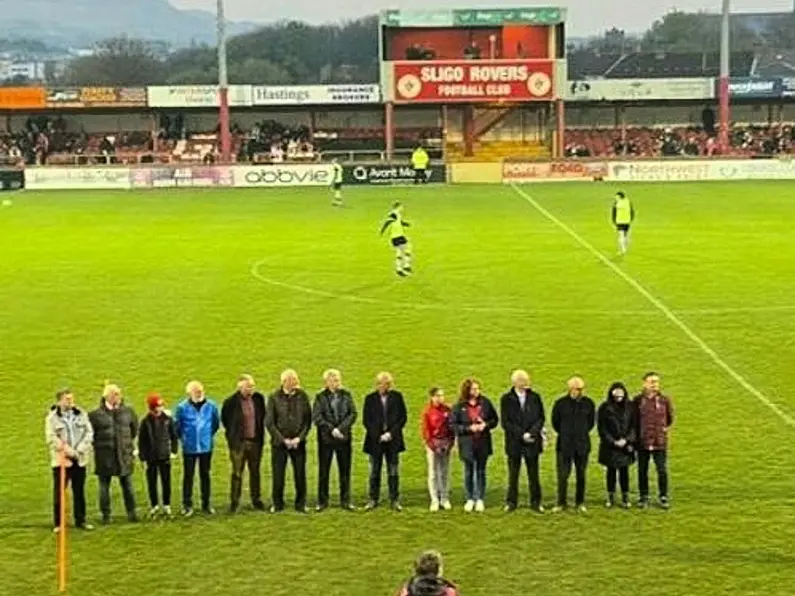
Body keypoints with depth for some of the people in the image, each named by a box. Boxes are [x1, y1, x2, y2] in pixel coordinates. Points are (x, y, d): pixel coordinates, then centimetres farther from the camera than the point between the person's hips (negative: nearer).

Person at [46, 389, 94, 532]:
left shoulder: (81, 414, 6)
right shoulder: (52, 418, -3)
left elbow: (89, 433, 1)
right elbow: (51, 438, -12)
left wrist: (79, 450, -11)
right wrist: (68, 450, -17)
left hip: (80, 459, 3)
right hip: (61, 460, -3)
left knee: (79, 491, 10)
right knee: (59, 492, 1)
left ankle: (80, 520, 20)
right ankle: (58, 523, 8)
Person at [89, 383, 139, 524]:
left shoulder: (128, 412, 1)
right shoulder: (96, 415, -9)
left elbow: (134, 428, 18)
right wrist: (98, 445, 2)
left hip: (124, 454, 2)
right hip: (104, 456, -2)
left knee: (128, 485, 8)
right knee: (104, 486, 6)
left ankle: (131, 512, 20)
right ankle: (106, 515, 16)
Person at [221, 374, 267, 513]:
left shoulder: (259, 399, -1)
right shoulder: (231, 402, -12)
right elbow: (224, 419, 4)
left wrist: (261, 435, 12)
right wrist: (232, 433, 7)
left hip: (255, 441, 3)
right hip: (238, 443, -3)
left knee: (255, 472, 12)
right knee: (237, 473, 1)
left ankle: (256, 500, 22)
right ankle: (234, 502, 10)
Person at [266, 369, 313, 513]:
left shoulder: (302, 396, 0)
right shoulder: (274, 398, -5)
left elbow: (308, 420, 2)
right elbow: (269, 422, -5)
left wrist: (300, 437, -9)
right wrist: (283, 439, -10)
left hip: (298, 442, 1)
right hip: (279, 442, -1)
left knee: (300, 474, 5)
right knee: (278, 474, 4)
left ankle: (301, 504, 17)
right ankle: (277, 504, 17)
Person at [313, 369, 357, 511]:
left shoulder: (346, 395, 6)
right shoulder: (320, 397, 1)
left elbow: (353, 413, 0)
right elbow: (316, 416, -6)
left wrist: (341, 428, -12)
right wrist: (331, 429, -14)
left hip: (344, 437, 1)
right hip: (326, 438, -1)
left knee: (345, 470, 5)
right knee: (323, 471, 3)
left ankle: (345, 501, 12)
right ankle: (322, 501, 11)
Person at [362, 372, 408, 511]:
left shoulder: (397, 397, 2)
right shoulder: (370, 399, 1)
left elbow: (403, 417, 3)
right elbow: (366, 420, 1)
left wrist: (391, 433, -9)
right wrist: (378, 435, -10)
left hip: (393, 440, 0)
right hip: (375, 440, 0)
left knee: (393, 472, 3)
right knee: (374, 472, 5)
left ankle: (394, 500, 9)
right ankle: (373, 499, 13)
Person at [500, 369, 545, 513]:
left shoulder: (535, 397, 3)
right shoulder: (506, 399, -2)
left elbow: (541, 418, 2)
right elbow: (505, 422, -6)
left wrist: (532, 433, -13)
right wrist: (522, 434, -14)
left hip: (532, 442, 1)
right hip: (514, 442, -1)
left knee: (534, 474, 6)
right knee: (513, 474, 6)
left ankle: (535, 502, 14)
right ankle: (511, 502, 15)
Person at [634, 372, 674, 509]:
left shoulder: (665, 400, -2)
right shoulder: (638, 400, -2)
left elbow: (670, 418, 13)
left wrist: (665, 428, 11)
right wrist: (636, 436, 7)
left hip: (660, 442, -1)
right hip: (642, 443, 1)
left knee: (662, 471, 1)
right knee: (642, 471, 8)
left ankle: (664, 497, 16)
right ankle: (644, 497, 20)